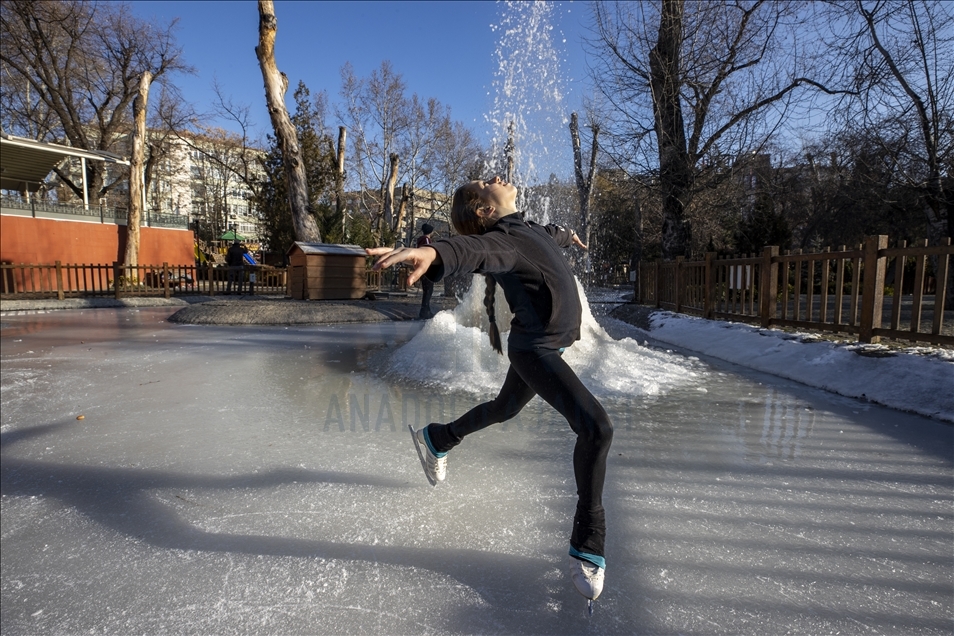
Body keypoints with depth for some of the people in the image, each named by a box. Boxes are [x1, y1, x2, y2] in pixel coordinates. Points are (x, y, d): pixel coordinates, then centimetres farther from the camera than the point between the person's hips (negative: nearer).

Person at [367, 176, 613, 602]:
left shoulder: (528, 230, 6)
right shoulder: (503, 240, -23)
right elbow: (474, 249, -46)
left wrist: (566, 235, 53)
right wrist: (433, 253, -69)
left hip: (546, 344, 10)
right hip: (535, 348, -10)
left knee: (505, 407, 28)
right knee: (596, 427, -19)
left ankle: (436, 439, 51)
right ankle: (587, 544, -6)